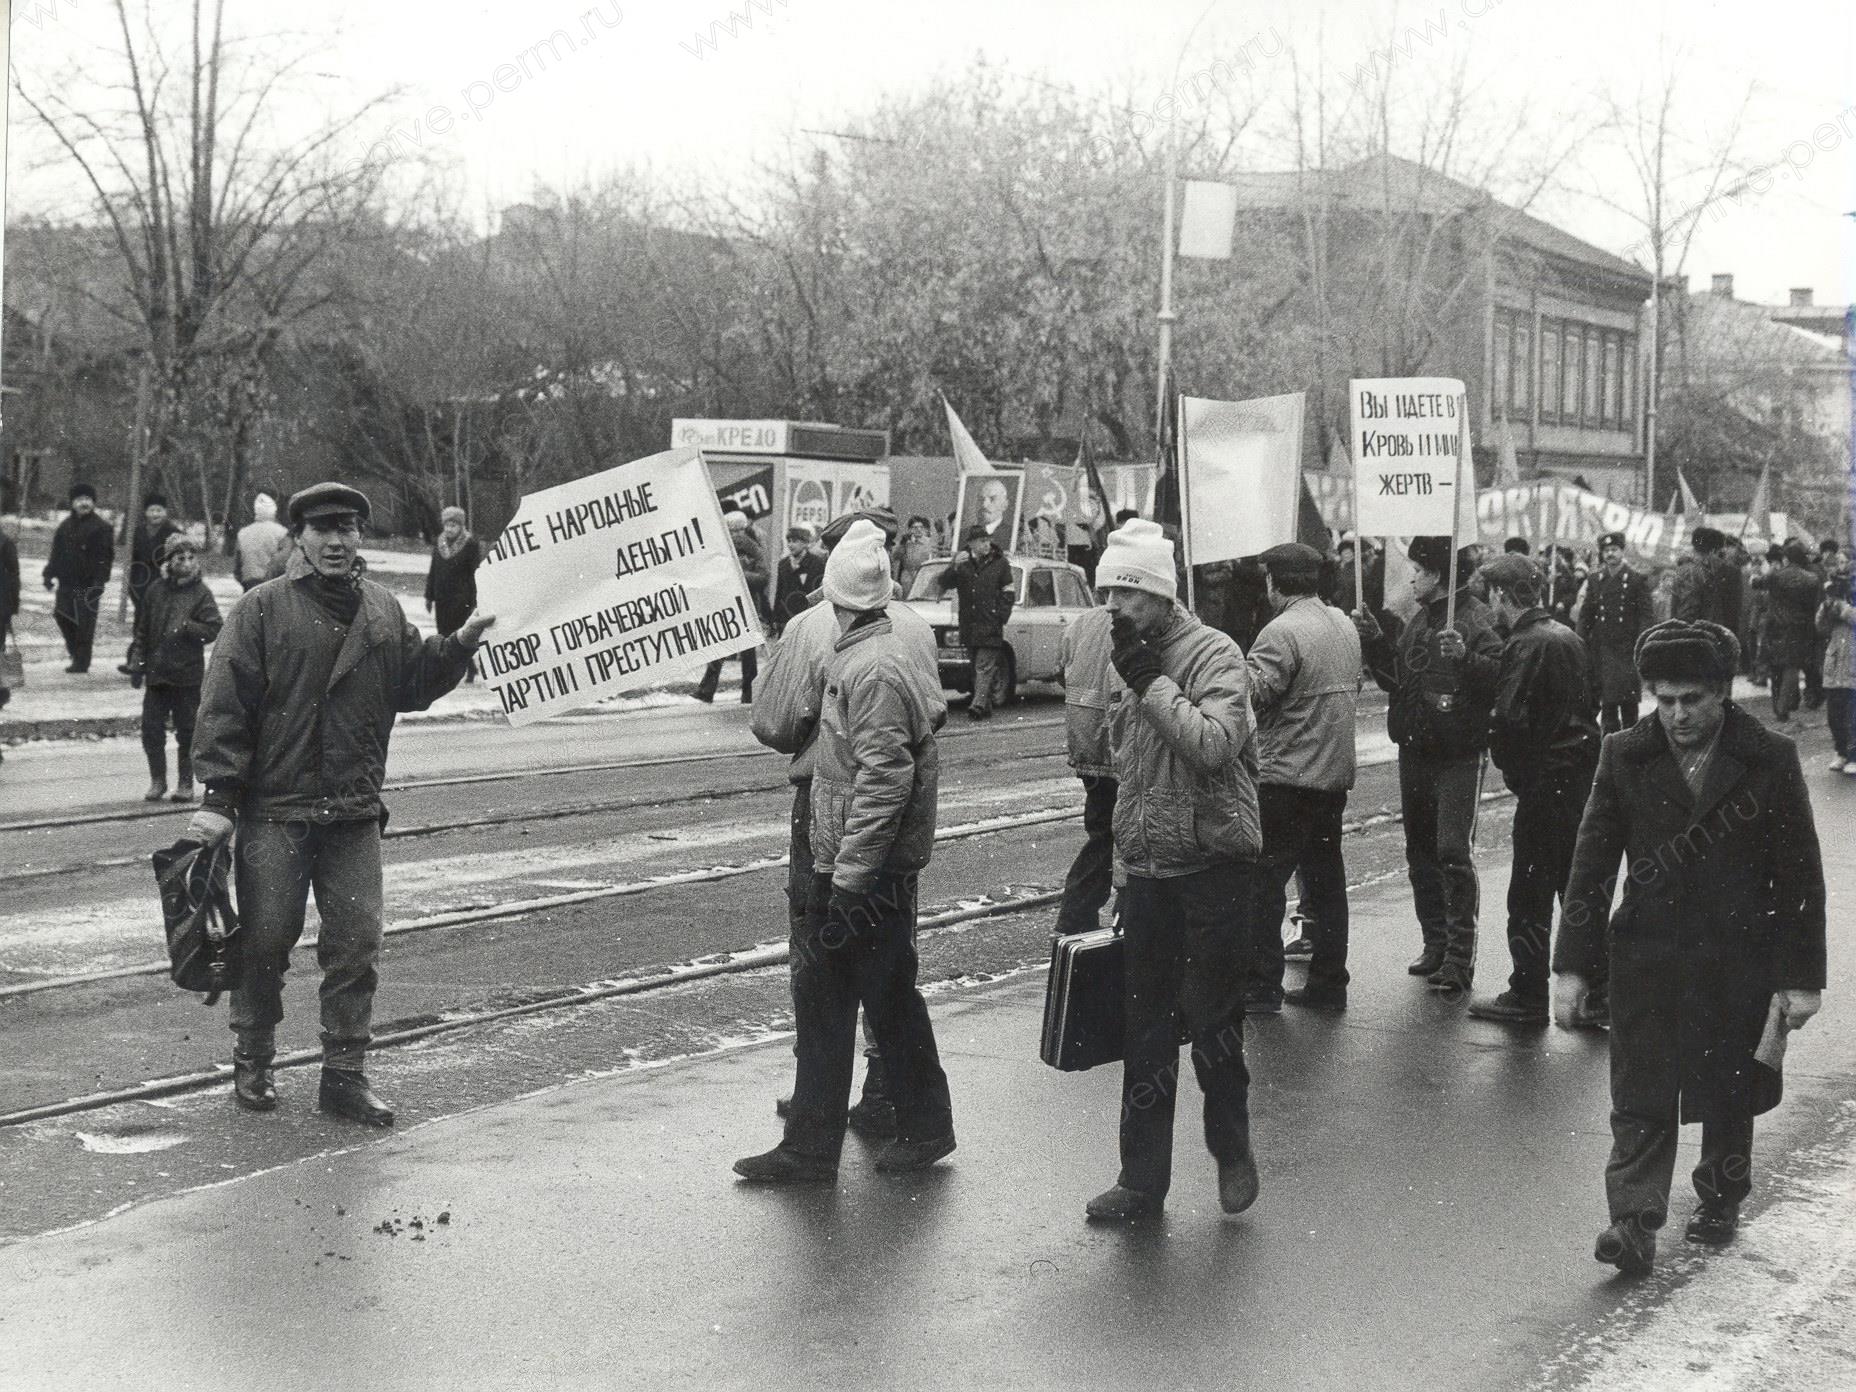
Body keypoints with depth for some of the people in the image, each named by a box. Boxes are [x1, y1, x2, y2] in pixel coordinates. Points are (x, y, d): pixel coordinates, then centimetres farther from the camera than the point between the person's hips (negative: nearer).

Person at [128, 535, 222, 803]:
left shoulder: (201, 593, -3)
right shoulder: (156, 591, 7)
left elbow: (213, 630, -8)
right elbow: (142, 630, 13)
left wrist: (186, 626, -21)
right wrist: (137, 663, 9)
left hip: (188, 675, -3)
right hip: (156, 674, 3)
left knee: (187, 732, 3)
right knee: (151, 729, 2)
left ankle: (185, 783, 14)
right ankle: (157, 781, 15)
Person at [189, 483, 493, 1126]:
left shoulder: (384, 610, 11)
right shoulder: (262, 609, -4)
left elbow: (412, 683, 15)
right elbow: (225, 705, -7)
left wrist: (459, 644, -1)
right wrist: (218, 797, -12)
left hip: (353, 811, 4)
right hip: (274, 811, -4)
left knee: (357, 941, 3)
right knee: (265, 941, 4)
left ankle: (344, 1075, 12)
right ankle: (252, 1065, 21)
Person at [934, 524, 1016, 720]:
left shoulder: (999, 563, 2)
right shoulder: (962, 563, 8)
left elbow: (1008, 592, 5)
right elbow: (943, 584, 1)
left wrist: (1001, 617, -6)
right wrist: (954, 568, -17)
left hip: (990, 625, -4)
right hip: (968, 625, 4)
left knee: (985, 667, -11)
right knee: (976, 668, 8)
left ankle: (979, 704, -18)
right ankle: (987, 708, 16)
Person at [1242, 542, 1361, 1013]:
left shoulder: (1283, 631, -16)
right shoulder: (1344, 625, 11)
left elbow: (1251, 694, -23)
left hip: (1288, 775, -8)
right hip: (1335, 773, 8)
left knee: (1264, 881, -2)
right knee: (1325, 878, 14)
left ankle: (1262, 986, -1)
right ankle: (1328, 983, 18)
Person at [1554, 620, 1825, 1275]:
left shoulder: (1771, 760, -6)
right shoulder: (1625, 758, -2)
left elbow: (1800, 876, -3)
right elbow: (1593, 864, 2)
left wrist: (1800, 975, -6)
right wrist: (1573, 964, -2)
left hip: (1740, 962, 0)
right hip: (1647, 958, 1)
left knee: (1730, 1095, 13)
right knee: (1641, 1098, -3)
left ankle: (1720, 1201, 34)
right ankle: (1634, 1222, -1)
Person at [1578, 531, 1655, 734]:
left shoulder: (1637, 580, 0)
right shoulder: (1594, 580, 10)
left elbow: (1646, 615, -3)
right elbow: (1585, 615, 11)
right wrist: (1581, 644, 3)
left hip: (1627, 648, -3)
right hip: (1602, 648, 3)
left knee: (1628, 701, -3)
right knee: (1607, 701, 3)